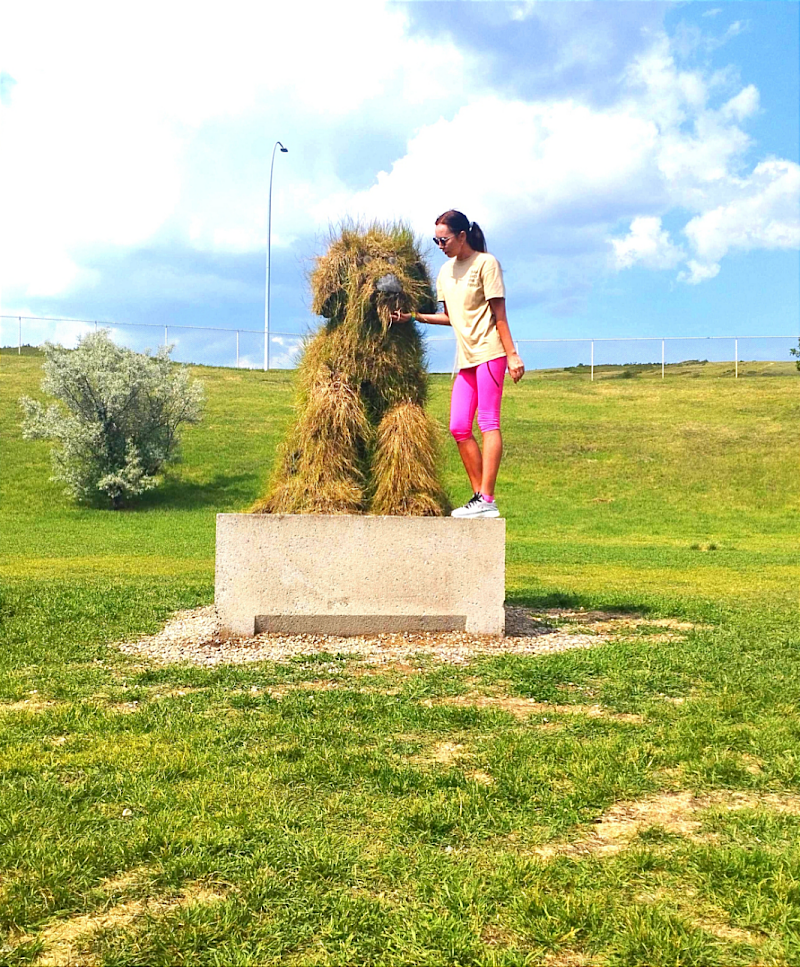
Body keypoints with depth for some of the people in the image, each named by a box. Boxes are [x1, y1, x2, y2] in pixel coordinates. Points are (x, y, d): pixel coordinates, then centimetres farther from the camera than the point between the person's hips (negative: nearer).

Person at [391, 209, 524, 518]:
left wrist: (511, 354, -11)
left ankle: (487, 500, -14)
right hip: (466, 358, 7)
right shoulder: (446, 271, 17)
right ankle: (478, 495, 9)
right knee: (458, 427, 2)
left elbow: (499, 313, -7)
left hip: (489, 352, -7)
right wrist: (415, 317, 10)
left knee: (488, 422, -11)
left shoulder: (485, 263, -3)